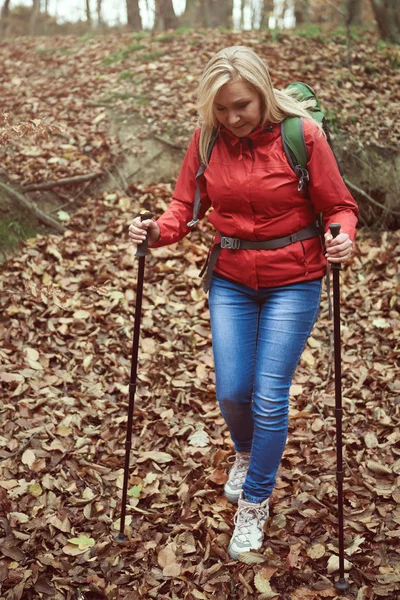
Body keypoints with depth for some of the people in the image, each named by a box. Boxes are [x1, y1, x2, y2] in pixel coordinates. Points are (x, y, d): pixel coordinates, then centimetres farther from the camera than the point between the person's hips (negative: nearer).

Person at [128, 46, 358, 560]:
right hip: (231, 280, 3)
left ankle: (255, 503, 20)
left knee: (269, 397, -3)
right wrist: (157, 231, -22)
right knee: (231, 392, 4)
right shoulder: (206, 138, -5)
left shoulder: (302, 134, -14)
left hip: (293, 282, -3)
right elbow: (185, 206, -1)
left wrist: (342, 238, -29)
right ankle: (247, 452, 42)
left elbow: (339, 206, -8)